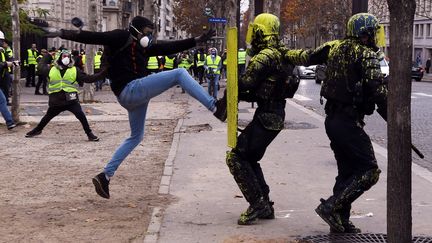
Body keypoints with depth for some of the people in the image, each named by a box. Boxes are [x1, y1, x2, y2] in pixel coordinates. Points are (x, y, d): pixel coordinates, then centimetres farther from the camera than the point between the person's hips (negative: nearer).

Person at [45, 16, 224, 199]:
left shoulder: (143, 47, 21)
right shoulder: (122, 38, -3)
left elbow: (169, 47, 22)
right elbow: (94, 37, -13)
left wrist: (197, 40, 21)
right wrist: (66, 34, -26)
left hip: (131, 97, 10)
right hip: (131, 89, -10)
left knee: (136, 136, 21)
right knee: (179, 74, -10)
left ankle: (105, 176, 19)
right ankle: (215, 107, -16)